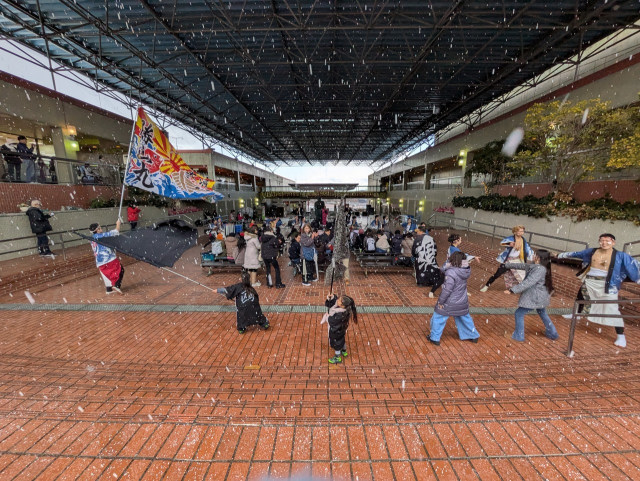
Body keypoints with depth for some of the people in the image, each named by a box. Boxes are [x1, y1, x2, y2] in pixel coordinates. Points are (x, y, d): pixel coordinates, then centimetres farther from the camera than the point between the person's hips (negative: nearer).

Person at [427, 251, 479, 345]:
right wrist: (448, 267, -2)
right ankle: (473, 336, 44)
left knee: (438, 318, 9)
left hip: (449, 303, -7)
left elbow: (447, 289, -25)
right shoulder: (466, 272, -3)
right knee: (465, 318, 27)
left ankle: (434, 338, 18)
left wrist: (440, 301, -16)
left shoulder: (451, 272, -25)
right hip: (462, 302, 7)